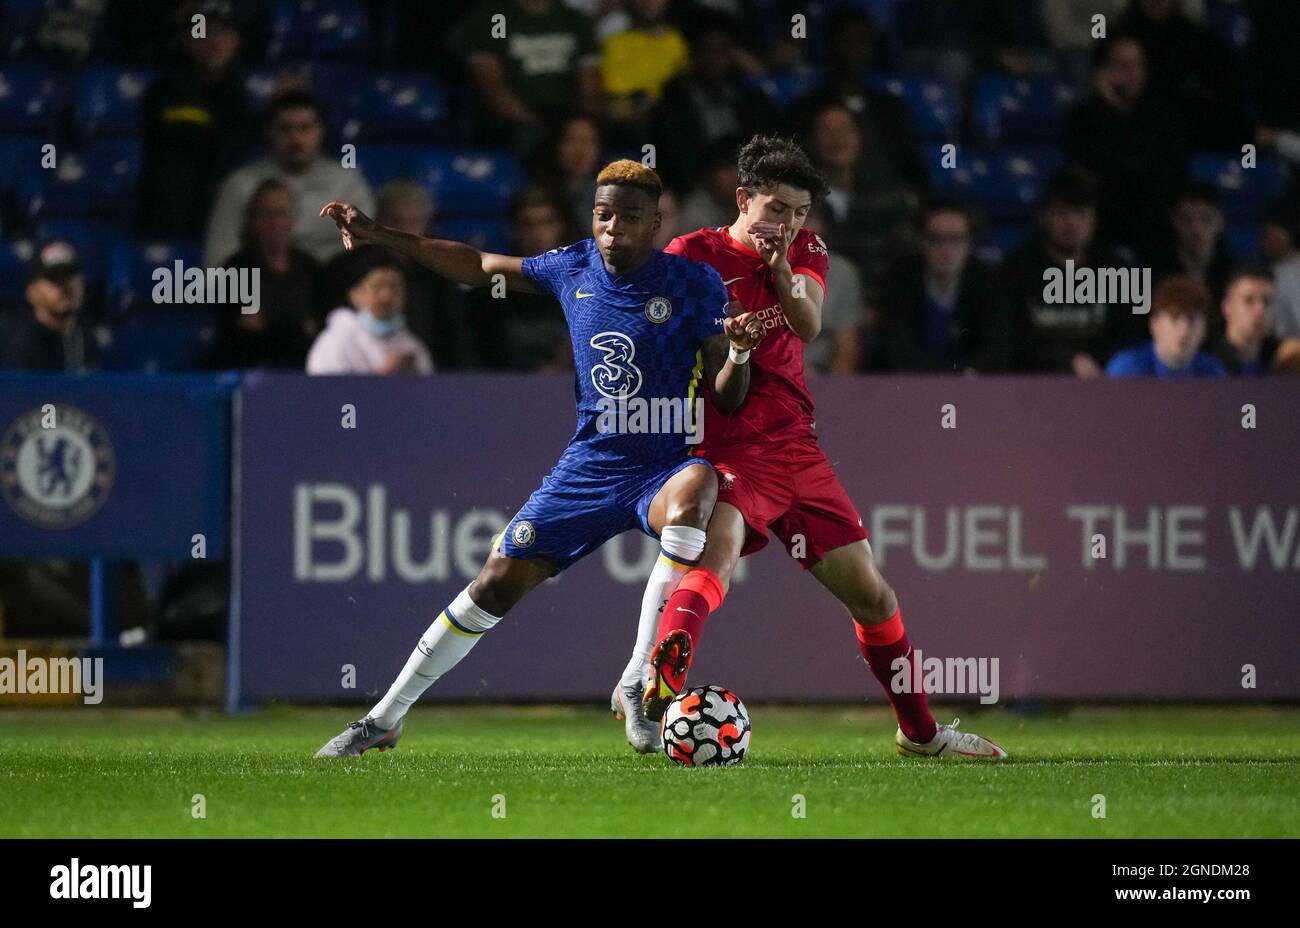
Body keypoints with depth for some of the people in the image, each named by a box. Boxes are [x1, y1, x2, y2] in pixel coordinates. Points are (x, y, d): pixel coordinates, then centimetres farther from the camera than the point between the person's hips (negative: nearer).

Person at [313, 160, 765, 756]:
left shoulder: (695, 283, -9)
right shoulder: (574, 268, 2)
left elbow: (727, 400, -6)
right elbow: (477, 266, 18)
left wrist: (738, 355, -28)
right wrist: (377, 236, 16)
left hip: (665, 469, -4)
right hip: (588, 466, 4)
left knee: (689, 497, -39)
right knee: (497, 584, 0)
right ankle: (384, 720, 14)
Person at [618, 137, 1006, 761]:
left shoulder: (804, 251, 10)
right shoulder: (692, 256, -5)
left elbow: (809, 324, -8)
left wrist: (782, 267, -25)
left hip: (796, 448, 6)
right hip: (726, 452, -6)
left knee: (871, 594, 11)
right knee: (718, 549, -37)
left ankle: (919, 732, 28)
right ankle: (655, 688, -53)